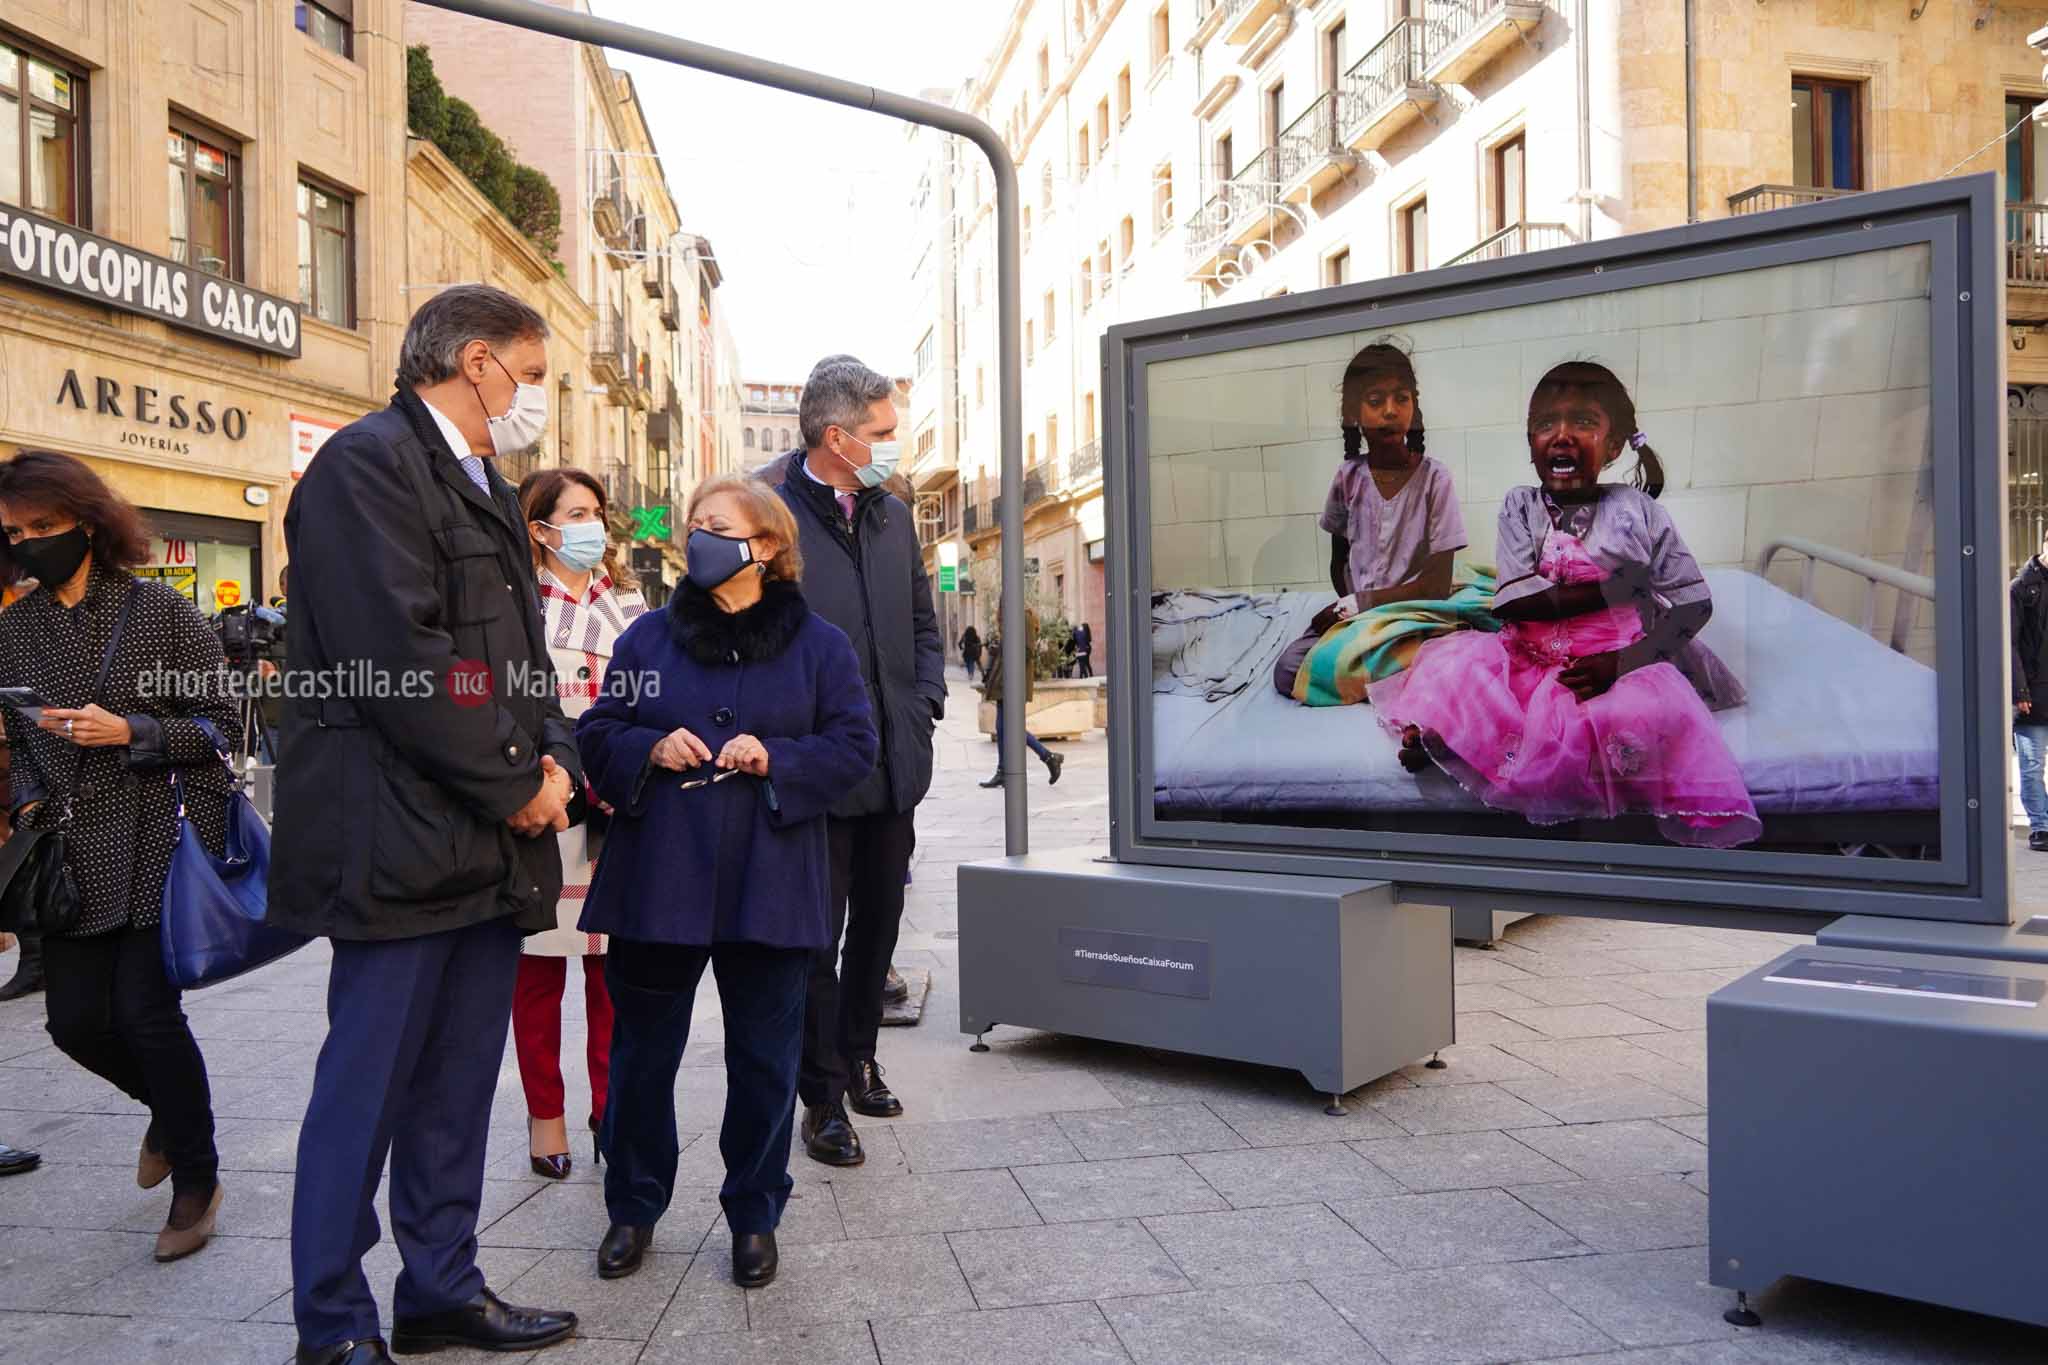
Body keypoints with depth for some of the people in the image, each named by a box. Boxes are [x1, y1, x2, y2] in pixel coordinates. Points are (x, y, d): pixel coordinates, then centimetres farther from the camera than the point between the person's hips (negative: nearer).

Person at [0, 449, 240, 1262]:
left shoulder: (159, 610, -4)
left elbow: (222, 724, -4)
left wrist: (129, 732, -16)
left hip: (161, 850, -5)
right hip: (74, 861, 5)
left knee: (146, 1011, -5)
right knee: (76, 1020, 4)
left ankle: (196, 1183, 15)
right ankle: (170, 1108, 37)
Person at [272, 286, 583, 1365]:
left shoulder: (484, 487, 20)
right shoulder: (369, 462, -10)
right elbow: (401, 655, -20)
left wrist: (555, 762, 3)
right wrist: (513, 787, -14)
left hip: (491, 841, 9)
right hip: (403, 841, -9)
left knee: (459, 1084, 15)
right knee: (367, 1085, 2)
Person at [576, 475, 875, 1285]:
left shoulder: (818, 645, 3)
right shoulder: (648, 636, 8)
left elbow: (853, 746, -1)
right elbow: (596, 733, 9)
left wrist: (775, 760, -16)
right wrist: (650, 749, -12)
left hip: (769, 886, -1)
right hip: (658, 881, 2)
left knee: (764, 1059, 8)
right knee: (642, 1050, 11)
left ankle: (754, 1217, 26)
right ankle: (633, 1208, 31)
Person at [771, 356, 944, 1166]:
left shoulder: (893, 516, 11)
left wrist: (925, 703, 4)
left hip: (894, 764, 6)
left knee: (878, 925, 17)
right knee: (817, 938, 4)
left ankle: (858, 1058, 36)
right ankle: (824, 1097, 18)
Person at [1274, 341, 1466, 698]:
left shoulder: (1434, 479, -8)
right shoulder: (1347, 477, 2)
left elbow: (1438, 585, -10)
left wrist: (1358, 603, -13)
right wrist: (1349, 611, -7)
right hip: (1352, 613, 3)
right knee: (1288, 673, -22)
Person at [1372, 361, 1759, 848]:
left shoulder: (1635, 510, 0)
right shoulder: (1520, 507, 3)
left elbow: (1693, 602, -1)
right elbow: (1512, 602, -9)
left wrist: (1621, 663, -16)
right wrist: (1617, 586, -14)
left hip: (1609, 662, -1)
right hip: (1528, 657, 1)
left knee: (1647, 714, -34)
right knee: (1456, 659, -25)